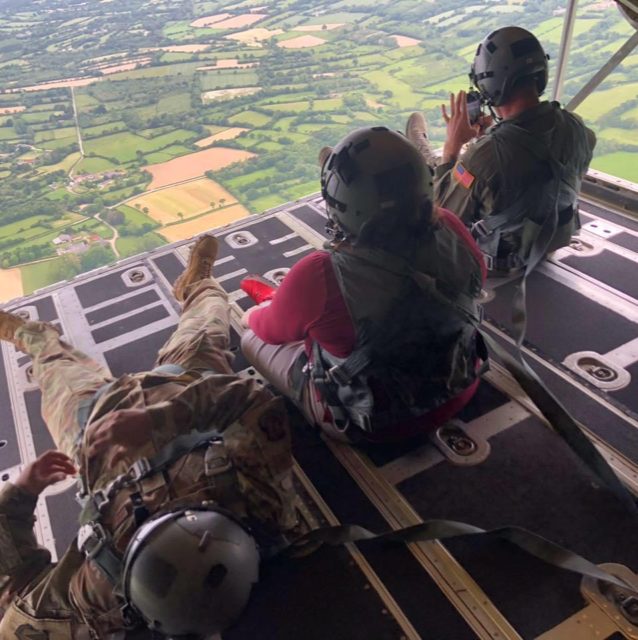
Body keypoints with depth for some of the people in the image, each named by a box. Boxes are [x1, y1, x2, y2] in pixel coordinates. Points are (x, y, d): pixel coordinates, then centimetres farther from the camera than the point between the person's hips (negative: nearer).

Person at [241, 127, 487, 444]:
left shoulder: (319, 276, -36)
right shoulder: (450, 229, -23)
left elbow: (271, 331, -13)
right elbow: (476, 277, 2)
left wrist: (251, 316, 12)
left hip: (371, 424, -4)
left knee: (252, 339, 14)